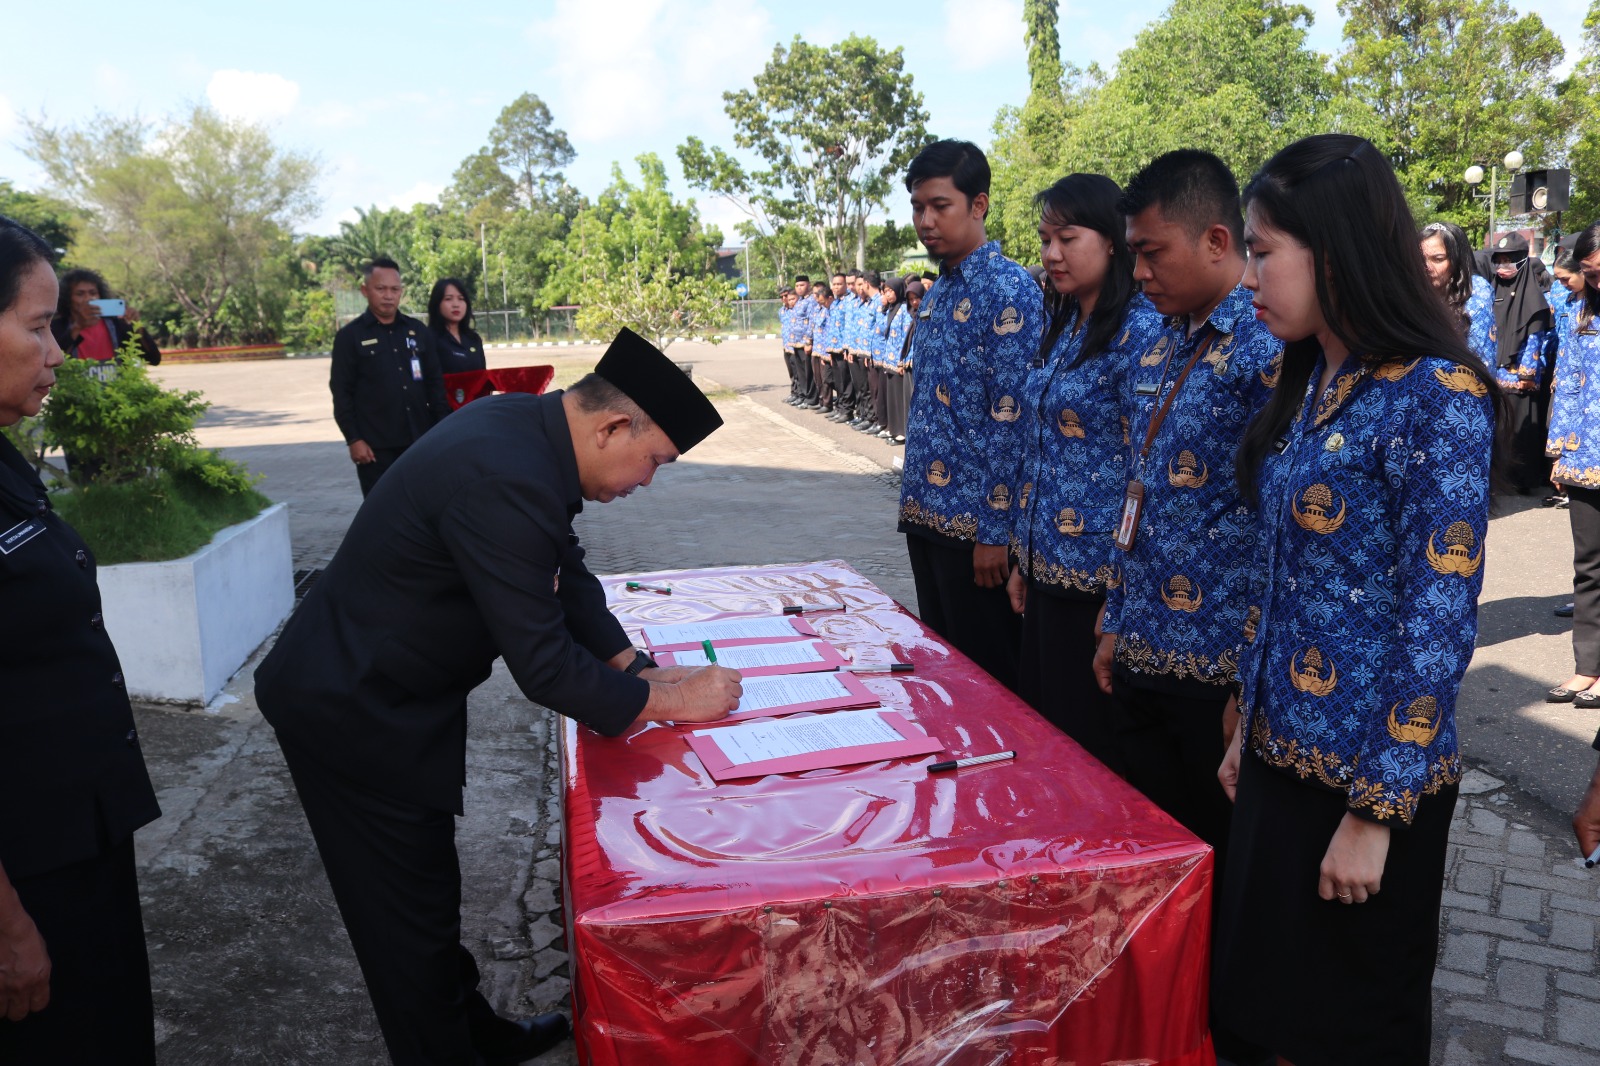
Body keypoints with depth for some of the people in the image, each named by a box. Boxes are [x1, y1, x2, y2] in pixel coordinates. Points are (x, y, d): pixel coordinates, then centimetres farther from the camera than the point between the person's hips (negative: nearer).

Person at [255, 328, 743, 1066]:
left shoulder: (529, 426, -3)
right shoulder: (504, 481, -33)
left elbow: (567, 571, 7)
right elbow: (544, 667, -28)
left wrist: (635, 666, 0)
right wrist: (667, 701, -16)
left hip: (378, 690, 10)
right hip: (354, 713, -10)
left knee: (427, 887, 24)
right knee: (410, 913, 7)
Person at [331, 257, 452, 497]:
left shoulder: (419, 331, 11)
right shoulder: (349, 336, 1)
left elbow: (435, 383, 12)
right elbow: (341, 393, -2)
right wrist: (353, 439, -9)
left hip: (420, 439, 3)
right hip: (375, 446, -3)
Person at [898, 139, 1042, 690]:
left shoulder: (1009, 291, -13)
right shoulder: (937, 292, 14)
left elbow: (1012, 418, -18)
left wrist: (995, 530, -19)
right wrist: (913, 502, 17)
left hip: (974, 523, -8)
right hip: (927, 515, 9)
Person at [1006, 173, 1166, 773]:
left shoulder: (1140, 332, -14)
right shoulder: (1060, 330, 11)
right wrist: (1023, 558, 16)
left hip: (1098, 575, -8)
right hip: (1047, 566, 8)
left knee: (1089, 748, 6)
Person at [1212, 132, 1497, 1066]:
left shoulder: (1436, 395, -17)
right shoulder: (1315, 381, 6)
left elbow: (1440, 621, -19)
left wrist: (1378, 809, -16)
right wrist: (1251, 721, 14)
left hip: (1369, 776, -7)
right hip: (1285, 752, 7)